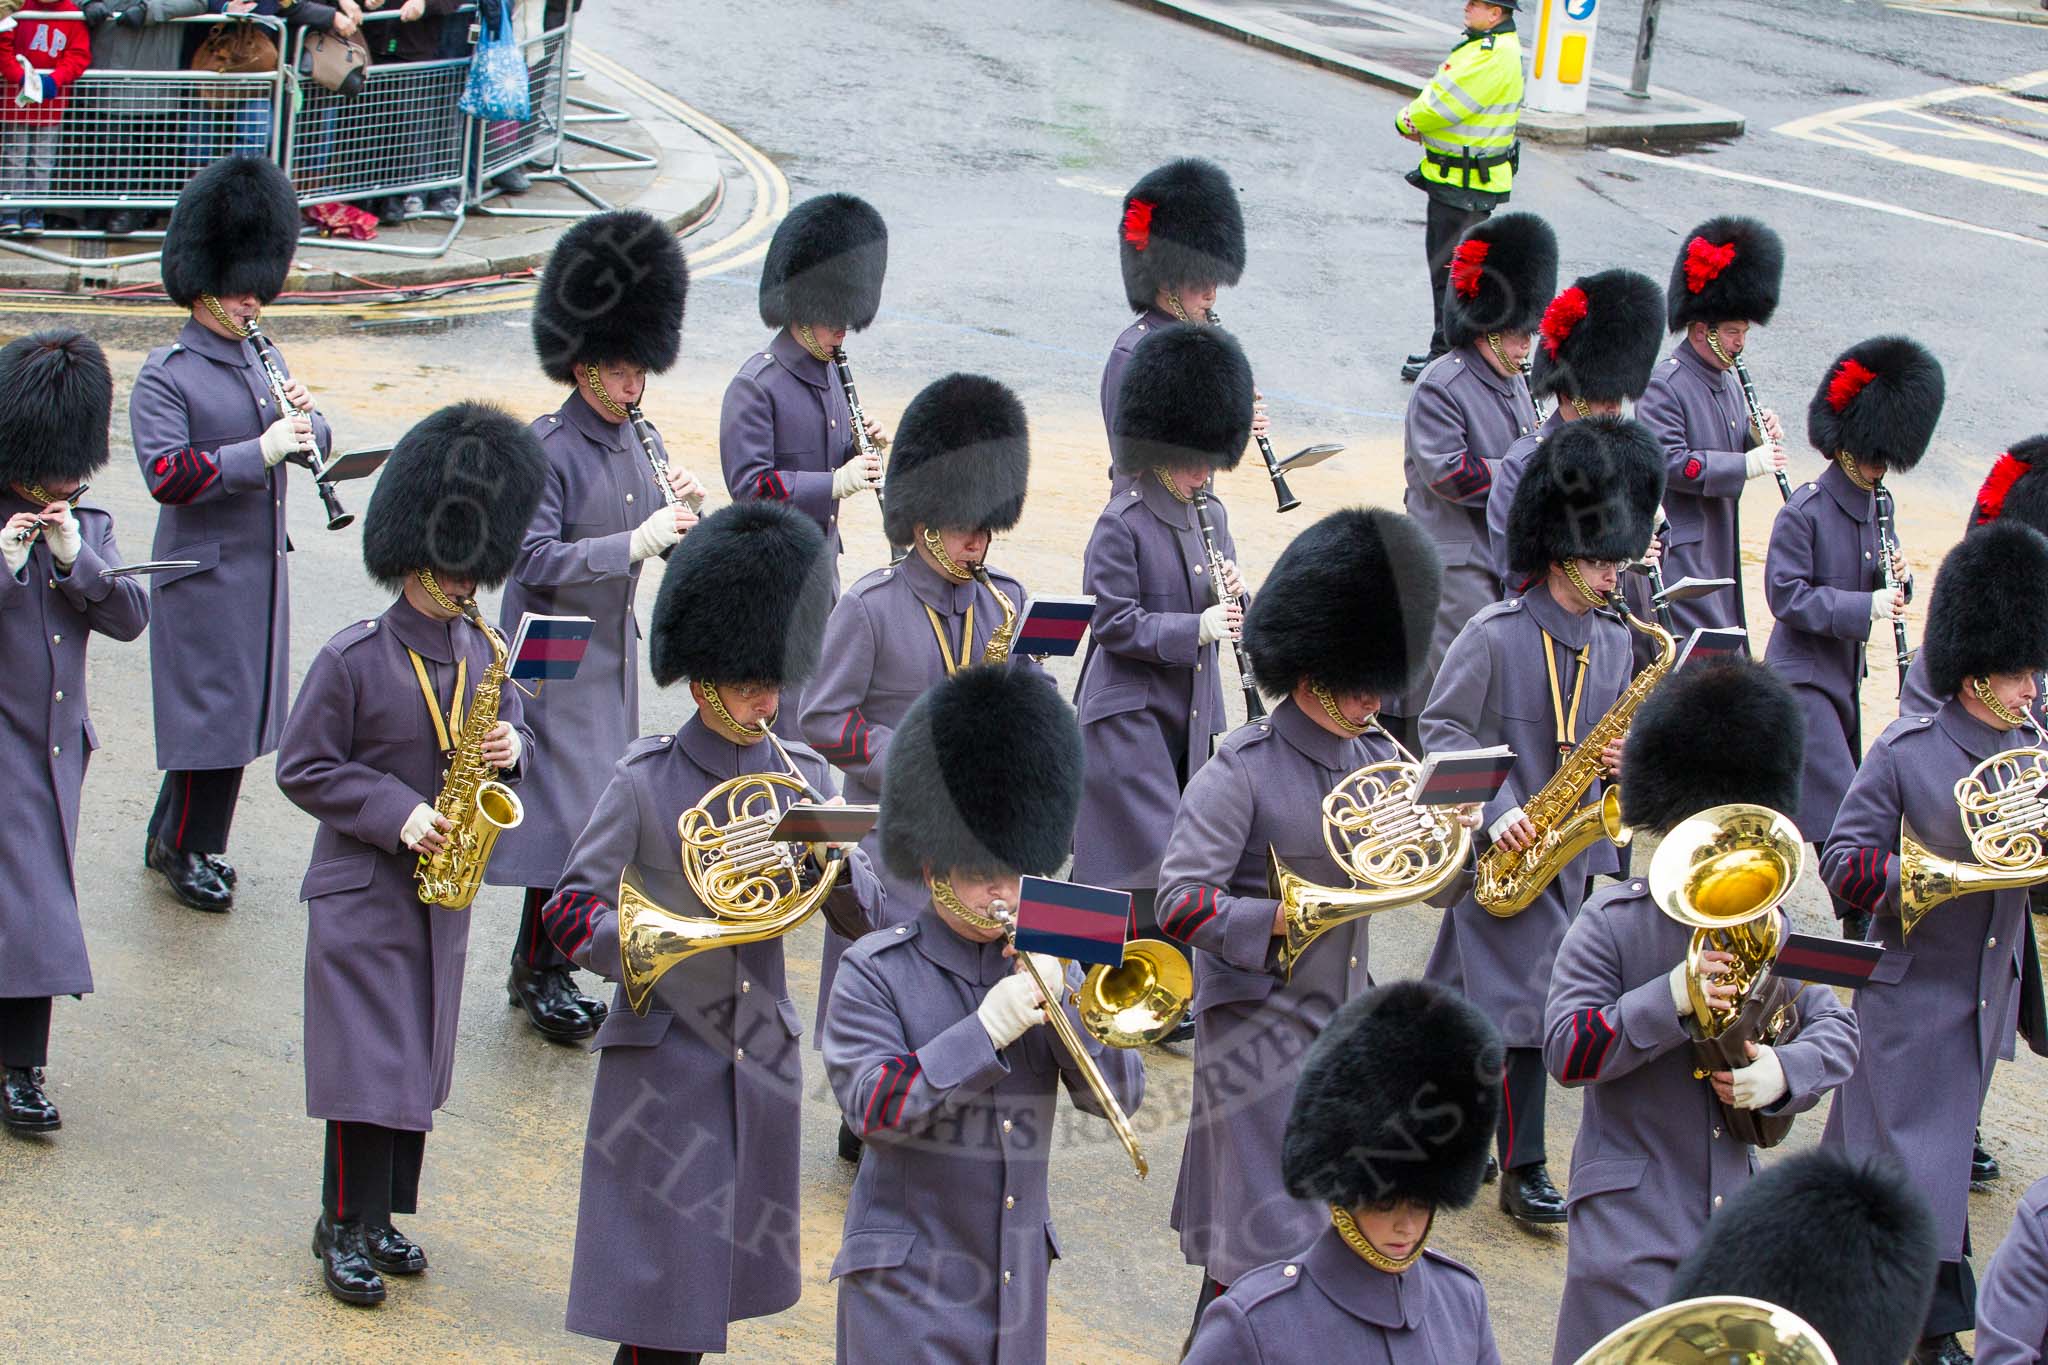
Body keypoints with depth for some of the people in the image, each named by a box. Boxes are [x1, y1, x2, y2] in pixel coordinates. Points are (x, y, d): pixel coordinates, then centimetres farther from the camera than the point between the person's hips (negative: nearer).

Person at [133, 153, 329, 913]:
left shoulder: (263, 358, 9)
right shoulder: (165, 376, -13)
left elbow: (316, 444, 13)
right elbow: (166, 473, -23)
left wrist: (304, 418, -10)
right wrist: (260, 450, -29)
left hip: (263, 561, 7)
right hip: (203, 570, -7)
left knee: (242, 708, 13)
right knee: (211, 712, -3)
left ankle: (178, 837, 27)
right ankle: (182, 848, 12)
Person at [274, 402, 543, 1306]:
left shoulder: (481, 653, 4)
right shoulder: (353, 659, -13)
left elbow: (510, 735, 15)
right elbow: (303, 768, -11)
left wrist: (509, 750, -10)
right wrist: (397, 813, -20)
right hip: (363, 891, -6)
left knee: (421, 1059, 11)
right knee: (370, 1061, -4)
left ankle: (385, 1213, 23)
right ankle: (346, 1228, 7)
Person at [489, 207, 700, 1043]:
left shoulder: (637, 442, 6)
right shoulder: (547, 448, -17)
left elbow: (662, 543, 12)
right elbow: (537, 558, -25)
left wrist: (679, 511, -10)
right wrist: (635, 542, -32)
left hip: (614, 646, 8)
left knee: (602, 808, 12)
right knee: (566, 814, -7)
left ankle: (550, 959, 24)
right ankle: (538, 974, 5)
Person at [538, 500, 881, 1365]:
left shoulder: (801, 778, 4)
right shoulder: (646, 782, -9)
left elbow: (867, 913, 5)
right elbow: (569, 911, -10)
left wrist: (827, 857, -16)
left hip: (763, 1061, 5)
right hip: (665, 1059, -5)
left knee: (733, 1266, 15)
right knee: (664, 1289, -5)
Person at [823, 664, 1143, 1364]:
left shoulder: (1041, 961, 7)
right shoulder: (875, 971, -6)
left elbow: (1119, 1095, 1)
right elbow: (870, 1106, -17)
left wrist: (1061, 996, -13)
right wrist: (985, 1031, -25)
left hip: (1016, 1275, 5)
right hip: (908, 1280, -4)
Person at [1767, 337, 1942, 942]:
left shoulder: (1875, 507, 7)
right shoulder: (1805, 510, -17)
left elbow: (1883, 592, 15)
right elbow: (1786, 594, -21)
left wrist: (1898, 580, -8)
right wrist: (1864, 607, -27)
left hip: (1844, 676, 8)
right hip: (1803, 676, -8)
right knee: (1842, 806, -14)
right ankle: (1867, 929, -14)